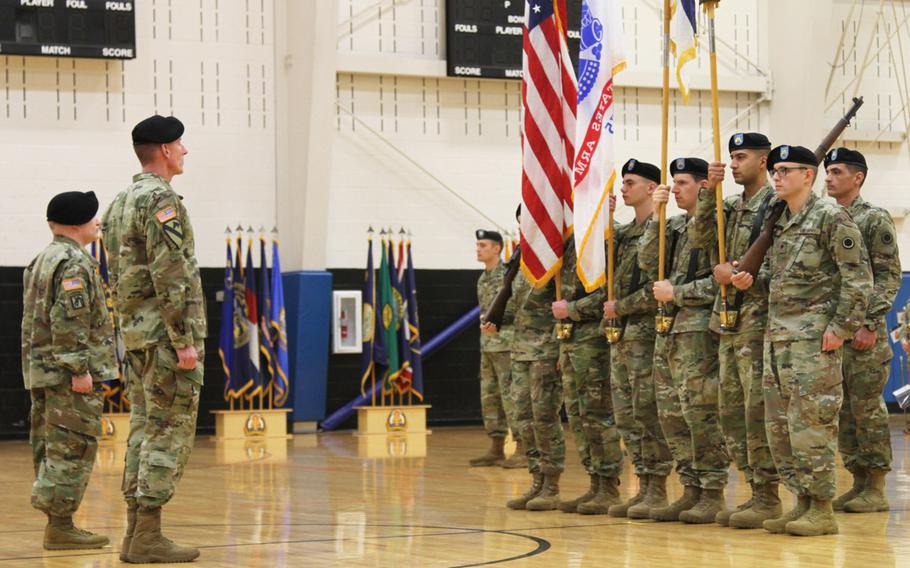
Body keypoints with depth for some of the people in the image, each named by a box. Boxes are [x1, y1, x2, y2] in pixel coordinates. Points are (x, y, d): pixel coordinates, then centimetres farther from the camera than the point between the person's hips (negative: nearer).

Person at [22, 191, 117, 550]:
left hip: (41, 370, 10)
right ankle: (60, 526, -9)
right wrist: (79, 369, -21)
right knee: (72, 451, -8)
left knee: (50, 450, 10)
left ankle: (57, 523, 13)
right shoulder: (75, 264, -13)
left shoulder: (41, 261, 19)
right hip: (68, 373, -10)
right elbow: (69, 322, -22)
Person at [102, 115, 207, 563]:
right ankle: (148, 537, -8)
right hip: (166, 330, -9)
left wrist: (129, 329, 20)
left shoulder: (120, 203, 16)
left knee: (143, 429, 10)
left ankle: (134, 534, 11)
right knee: (170, 431, -7)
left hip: (134, 332, 9)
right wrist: (184, 340, -20)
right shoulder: (161, 198, -13)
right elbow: (169, 275, -20)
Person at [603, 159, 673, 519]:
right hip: (621, 334, 9)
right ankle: (644, 485, 15)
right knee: (626, 414, 9)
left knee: (648, 412, -8)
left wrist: (620, 307, -12)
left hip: (647, 331, -9)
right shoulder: (623, 233, 18)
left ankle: (657, 490, -3)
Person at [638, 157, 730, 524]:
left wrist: (676, 292, -12)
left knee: (700, 411, -9)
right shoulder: (675, 225, 17)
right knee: (671, 412, 8)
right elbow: (647, 261, 8)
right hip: (669, 329, 9)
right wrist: (656, 216, 1)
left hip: (699, 329, -9)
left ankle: (713, 492, -3)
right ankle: (691, 489, 15)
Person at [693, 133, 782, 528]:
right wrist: (709, 193, -2)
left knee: (758, 410, -9)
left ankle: (769, 497, -5)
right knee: (731, 410, 9)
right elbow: (702, 239, 6)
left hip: (758, 320, -9)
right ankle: (756, 490, 15)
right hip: (728, 321, 9)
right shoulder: (732, 206, 18)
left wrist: (737, 270, -15)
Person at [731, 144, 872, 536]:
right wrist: (751, 280, 2)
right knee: (778, 425, 9)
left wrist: (842, 327, -15)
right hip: (777, 335, 9)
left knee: (811, 423, -8)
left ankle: (822, 510, -3)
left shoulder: (831, 217, -8)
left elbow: (858, 276, -11)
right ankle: (803, 500, 16)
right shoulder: (778, 223, 16)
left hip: (814, 337, -9)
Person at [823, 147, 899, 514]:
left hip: (863, 333, -7)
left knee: (867, 408, -5)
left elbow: (889, 277, -9)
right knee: (843, 410, 8)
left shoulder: (875, 220, -4)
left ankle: (876, 489, -1)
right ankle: (858, 482, 14)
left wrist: (870, 324, -17)